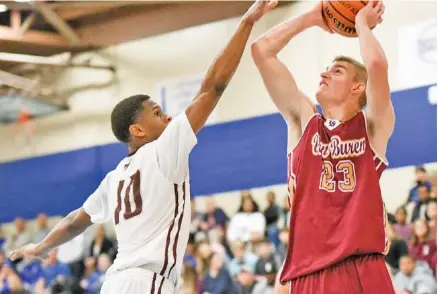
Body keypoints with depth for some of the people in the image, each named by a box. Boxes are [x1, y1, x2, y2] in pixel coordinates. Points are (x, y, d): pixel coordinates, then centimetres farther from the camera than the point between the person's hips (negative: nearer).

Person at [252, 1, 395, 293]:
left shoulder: (372, 126, 7)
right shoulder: (303, 120, 16)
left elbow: (377, 65, -12)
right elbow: (261, 50, 12)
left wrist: (362, 23, 6)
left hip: (362, 269, -3)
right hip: (309, 270, 3)